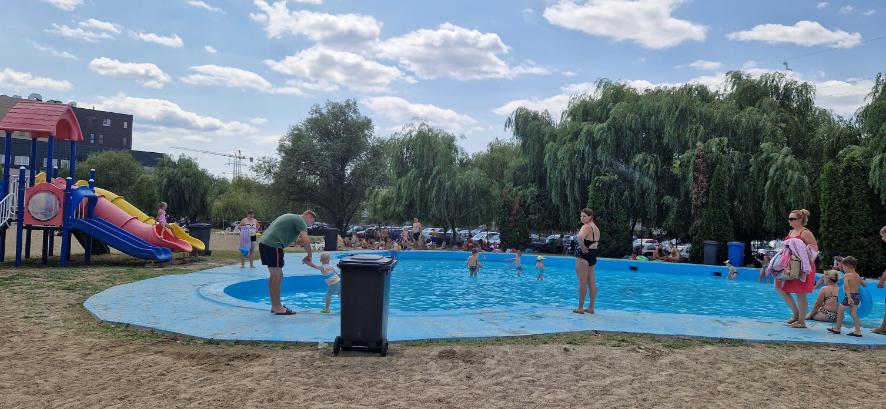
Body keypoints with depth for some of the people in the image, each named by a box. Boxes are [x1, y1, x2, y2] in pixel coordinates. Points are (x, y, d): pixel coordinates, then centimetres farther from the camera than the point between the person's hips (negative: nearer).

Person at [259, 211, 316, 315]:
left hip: (263, 242, 10)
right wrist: (309, 255, -3)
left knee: (274, 275, 15)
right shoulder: (300, 220, -2)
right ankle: (278, 308, -1)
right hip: (273, 245, -10)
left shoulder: (291, 217, 27)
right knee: (277, 276, -4)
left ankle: (275, 306, 21)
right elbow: (306, 240, -14)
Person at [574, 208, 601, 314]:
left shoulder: (586, 227, -16)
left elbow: (580, 237, -37)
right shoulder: (596, 228, 14)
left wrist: (582, 246, -21)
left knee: (582, 283, -4)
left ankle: (580, 308, 0)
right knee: (592, 283, 10)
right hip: (593, 256, 9)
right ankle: (591, 307, 15)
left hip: (583, 255, -9)